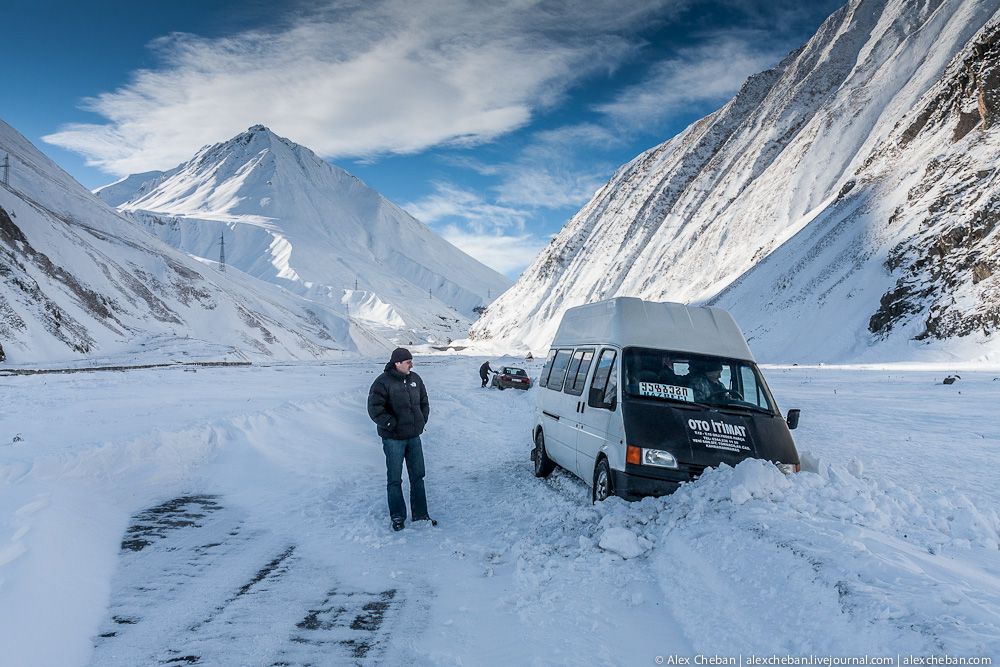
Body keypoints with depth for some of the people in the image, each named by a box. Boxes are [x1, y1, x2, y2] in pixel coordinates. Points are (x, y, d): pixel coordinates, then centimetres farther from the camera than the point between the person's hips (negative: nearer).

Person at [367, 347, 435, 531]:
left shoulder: (415, 379, 6)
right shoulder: (383, 382, -14)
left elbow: (424, 402, 18)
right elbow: (375, 409, -18)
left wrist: (422, 421, 8)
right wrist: (392, 425, -18)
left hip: (414, 437, 6)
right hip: (393, 439, -6)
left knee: (418, 476, 12)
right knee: (394, 479, 4)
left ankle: (420, 514, 23)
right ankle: (397, 516, 17)